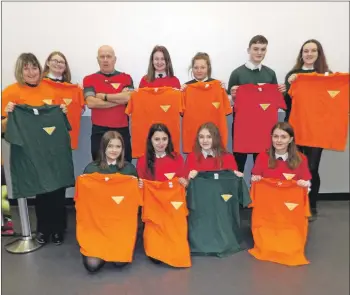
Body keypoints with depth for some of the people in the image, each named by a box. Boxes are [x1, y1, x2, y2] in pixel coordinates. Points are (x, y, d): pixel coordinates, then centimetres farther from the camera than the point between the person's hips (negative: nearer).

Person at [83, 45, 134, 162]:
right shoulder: (89, 79, 5)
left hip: (122, 130, 0)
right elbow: (91, 103, -12)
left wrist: (104, 96, -8)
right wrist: (119, 99, -10)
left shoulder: (126, 78, 6)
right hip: (99, 130, 0)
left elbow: (128, 97, -13)